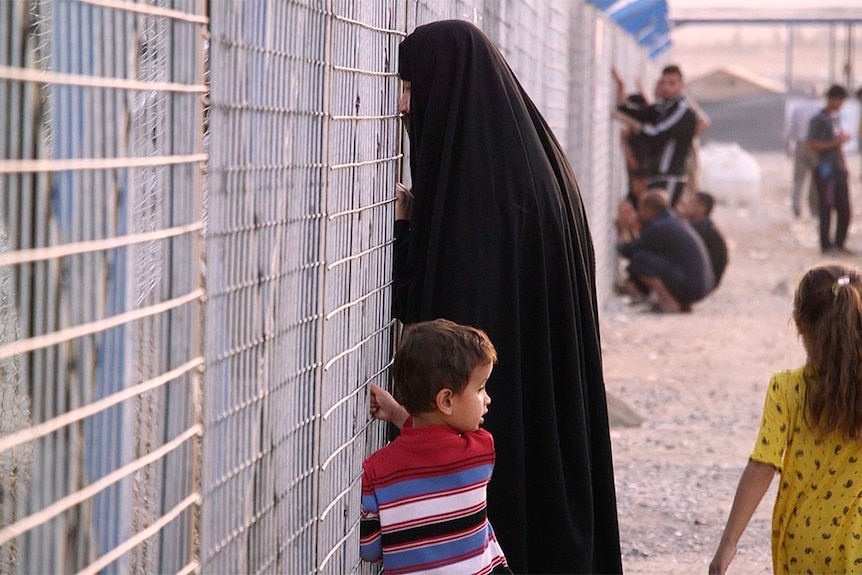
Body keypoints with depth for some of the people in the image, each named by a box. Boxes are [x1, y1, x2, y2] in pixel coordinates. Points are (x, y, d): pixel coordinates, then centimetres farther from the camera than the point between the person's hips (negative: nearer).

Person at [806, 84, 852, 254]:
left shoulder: (837, 117, 17)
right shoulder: (819, 120, -8)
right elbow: (811, 144, -14)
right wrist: (834, 143, -19)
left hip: (838, 168, 8)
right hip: (825, 169, -8)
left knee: (844, 208, 8)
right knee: (826, 208, -5)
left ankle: (839, 243, 16)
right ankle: (826, 245, 0)